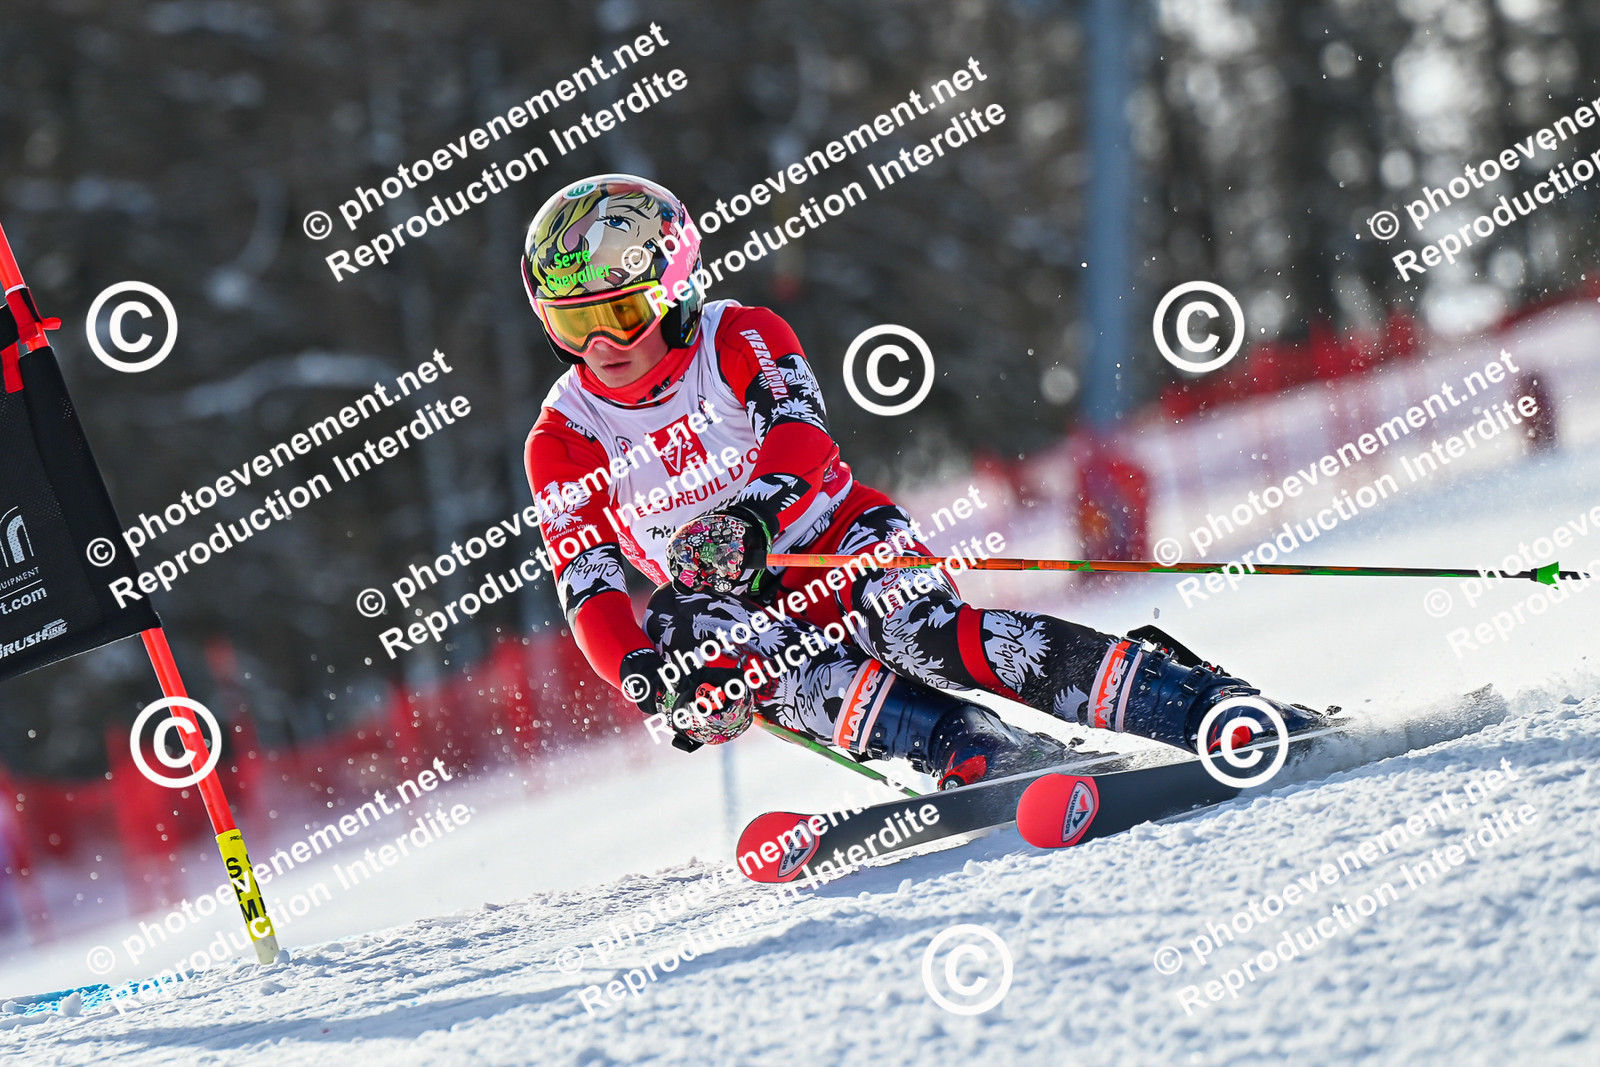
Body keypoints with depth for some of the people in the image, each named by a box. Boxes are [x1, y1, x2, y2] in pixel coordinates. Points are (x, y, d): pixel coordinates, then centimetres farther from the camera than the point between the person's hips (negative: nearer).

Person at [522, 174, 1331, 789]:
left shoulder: (741, 340, -7)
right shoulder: (561, 444, 0)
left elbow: (800, 431, -26)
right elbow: (587, 584, -6)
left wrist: (750, 519, -48)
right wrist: (645, 679, -27)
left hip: (843, 543, -3)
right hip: (738, 605, 3)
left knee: (916, 630, -33)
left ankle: (1198, 703, -39)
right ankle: (976, 752, -46)